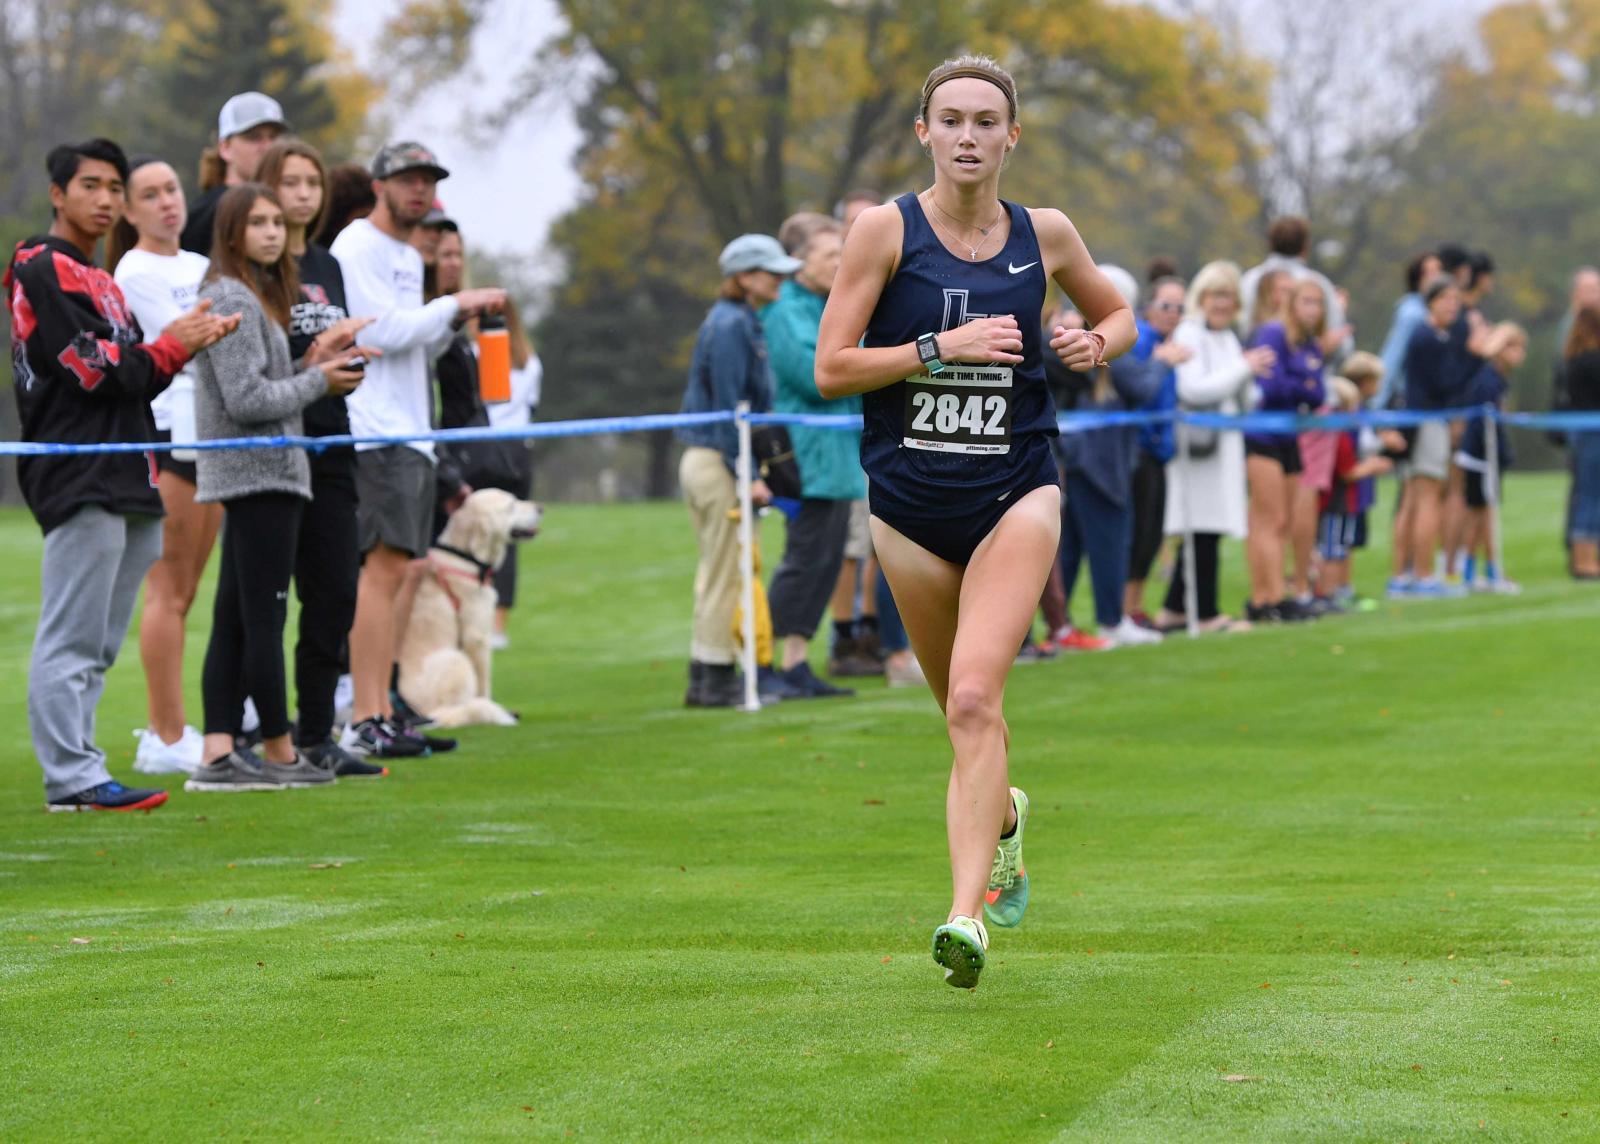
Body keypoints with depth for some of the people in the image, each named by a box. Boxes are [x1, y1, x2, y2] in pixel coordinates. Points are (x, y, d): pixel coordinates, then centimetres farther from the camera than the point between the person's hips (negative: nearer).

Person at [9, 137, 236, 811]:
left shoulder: (99, 280, 24)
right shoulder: (43, 271, -6)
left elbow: (132, 377, 19)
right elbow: (95, 372, -14)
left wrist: (192, 340, 3)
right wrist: (172, 347, -5)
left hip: (125, 482, 10)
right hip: (79, 479, -10)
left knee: (97, 646, 10)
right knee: (70, 640, -10)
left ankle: (75, 773, 12)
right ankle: (73, 778, -11)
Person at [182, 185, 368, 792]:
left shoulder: (256, 297, 19)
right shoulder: (231, 300, -12)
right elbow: (246, 400, -17)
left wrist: (319, 365, 8)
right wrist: (317, 382, -6)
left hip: (254, 475, 10)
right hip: (259, 474, -10)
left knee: (235, 619, 6)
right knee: (263, 617, -3)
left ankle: (219, 753, 4)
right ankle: (279, 752, 2)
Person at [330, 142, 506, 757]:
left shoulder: (408, 257, 23)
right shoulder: (358, 248, -6)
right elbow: (384, 331, -16)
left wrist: (456, 320, 9)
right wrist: (455, 303, -7)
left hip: (410, 431, 10)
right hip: (375, 433, -10)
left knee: (390, 571, 8)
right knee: (384, 565, -15)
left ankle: (380, 718, 9)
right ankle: (366, 720, -18)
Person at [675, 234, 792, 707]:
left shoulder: (738, 322, 15)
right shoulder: (731, 326, -15)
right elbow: (728, 406, -20)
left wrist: (749, 469, 18)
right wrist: (748, 473, -20)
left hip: (702, 461, 10)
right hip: (719, 463, -10)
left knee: (715, 575, 14)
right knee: (726, 576, -5)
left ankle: (703, 678, 18)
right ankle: (718, 680, -1)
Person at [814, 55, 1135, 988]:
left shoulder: (1045, 236, 2)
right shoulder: (887, 229, -5)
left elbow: (1118, 313, 21)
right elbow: (831, 368, -8)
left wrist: (1097, 342, -2)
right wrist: (942, 345, -18)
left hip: (1015, 497, -1)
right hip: (909, 503, 1)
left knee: (975, 699, -19)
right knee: (964, 712, 15)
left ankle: (968, 914, -23)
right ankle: (1004, 818, 49)